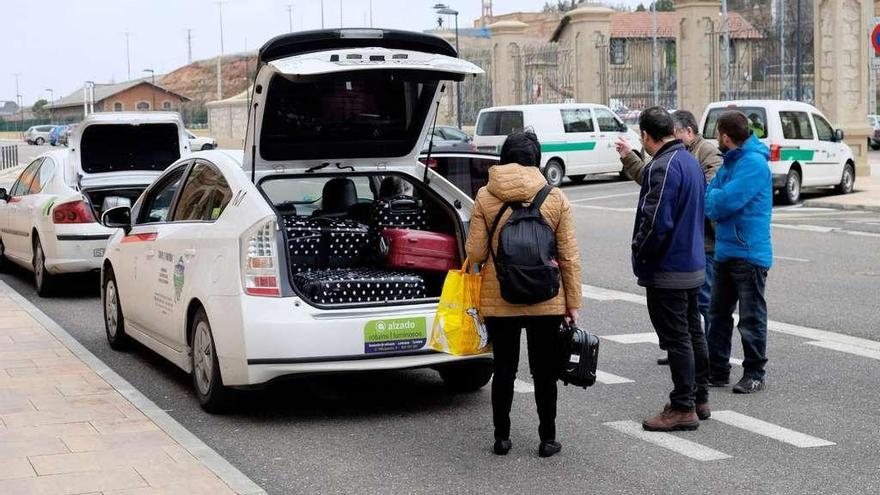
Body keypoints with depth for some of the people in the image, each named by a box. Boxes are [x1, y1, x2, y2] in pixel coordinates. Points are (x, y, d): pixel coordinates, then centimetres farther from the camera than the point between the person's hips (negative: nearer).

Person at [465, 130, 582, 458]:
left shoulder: (485, 197, -5)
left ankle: (502, 437, 19)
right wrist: (573, 303, 3)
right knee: (544, 371, 10)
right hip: (546, 301, 0)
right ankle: (548, 439, 15)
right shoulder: (556, 198, -3)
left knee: (504, 368, 12)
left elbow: (475, 253, -5)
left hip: (498, 299, 0)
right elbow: (570, 257, -3)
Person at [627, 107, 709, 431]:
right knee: (693, 332, 17)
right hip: (694, 263, 10)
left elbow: (656, 222, -25)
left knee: (676, 338, -4)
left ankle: (683, 408, 1)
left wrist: (639, 253, -11)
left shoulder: (663, 167, -21)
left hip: (667, 270, -10)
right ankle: (700, 398, 27)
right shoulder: (691, 161, 10)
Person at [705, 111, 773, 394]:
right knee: (718, 314, 14)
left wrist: (711, 198, -4)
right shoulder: (729, 161, 13)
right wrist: (716, 205, -5)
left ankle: (754, 375, 10)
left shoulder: (753, 163, -17)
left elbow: (724, 201, -22)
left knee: (751, 318, 1)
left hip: (749, 253, -9)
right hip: (725, 251, 9)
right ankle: (716, 370, 23)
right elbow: (710, 196, 16)